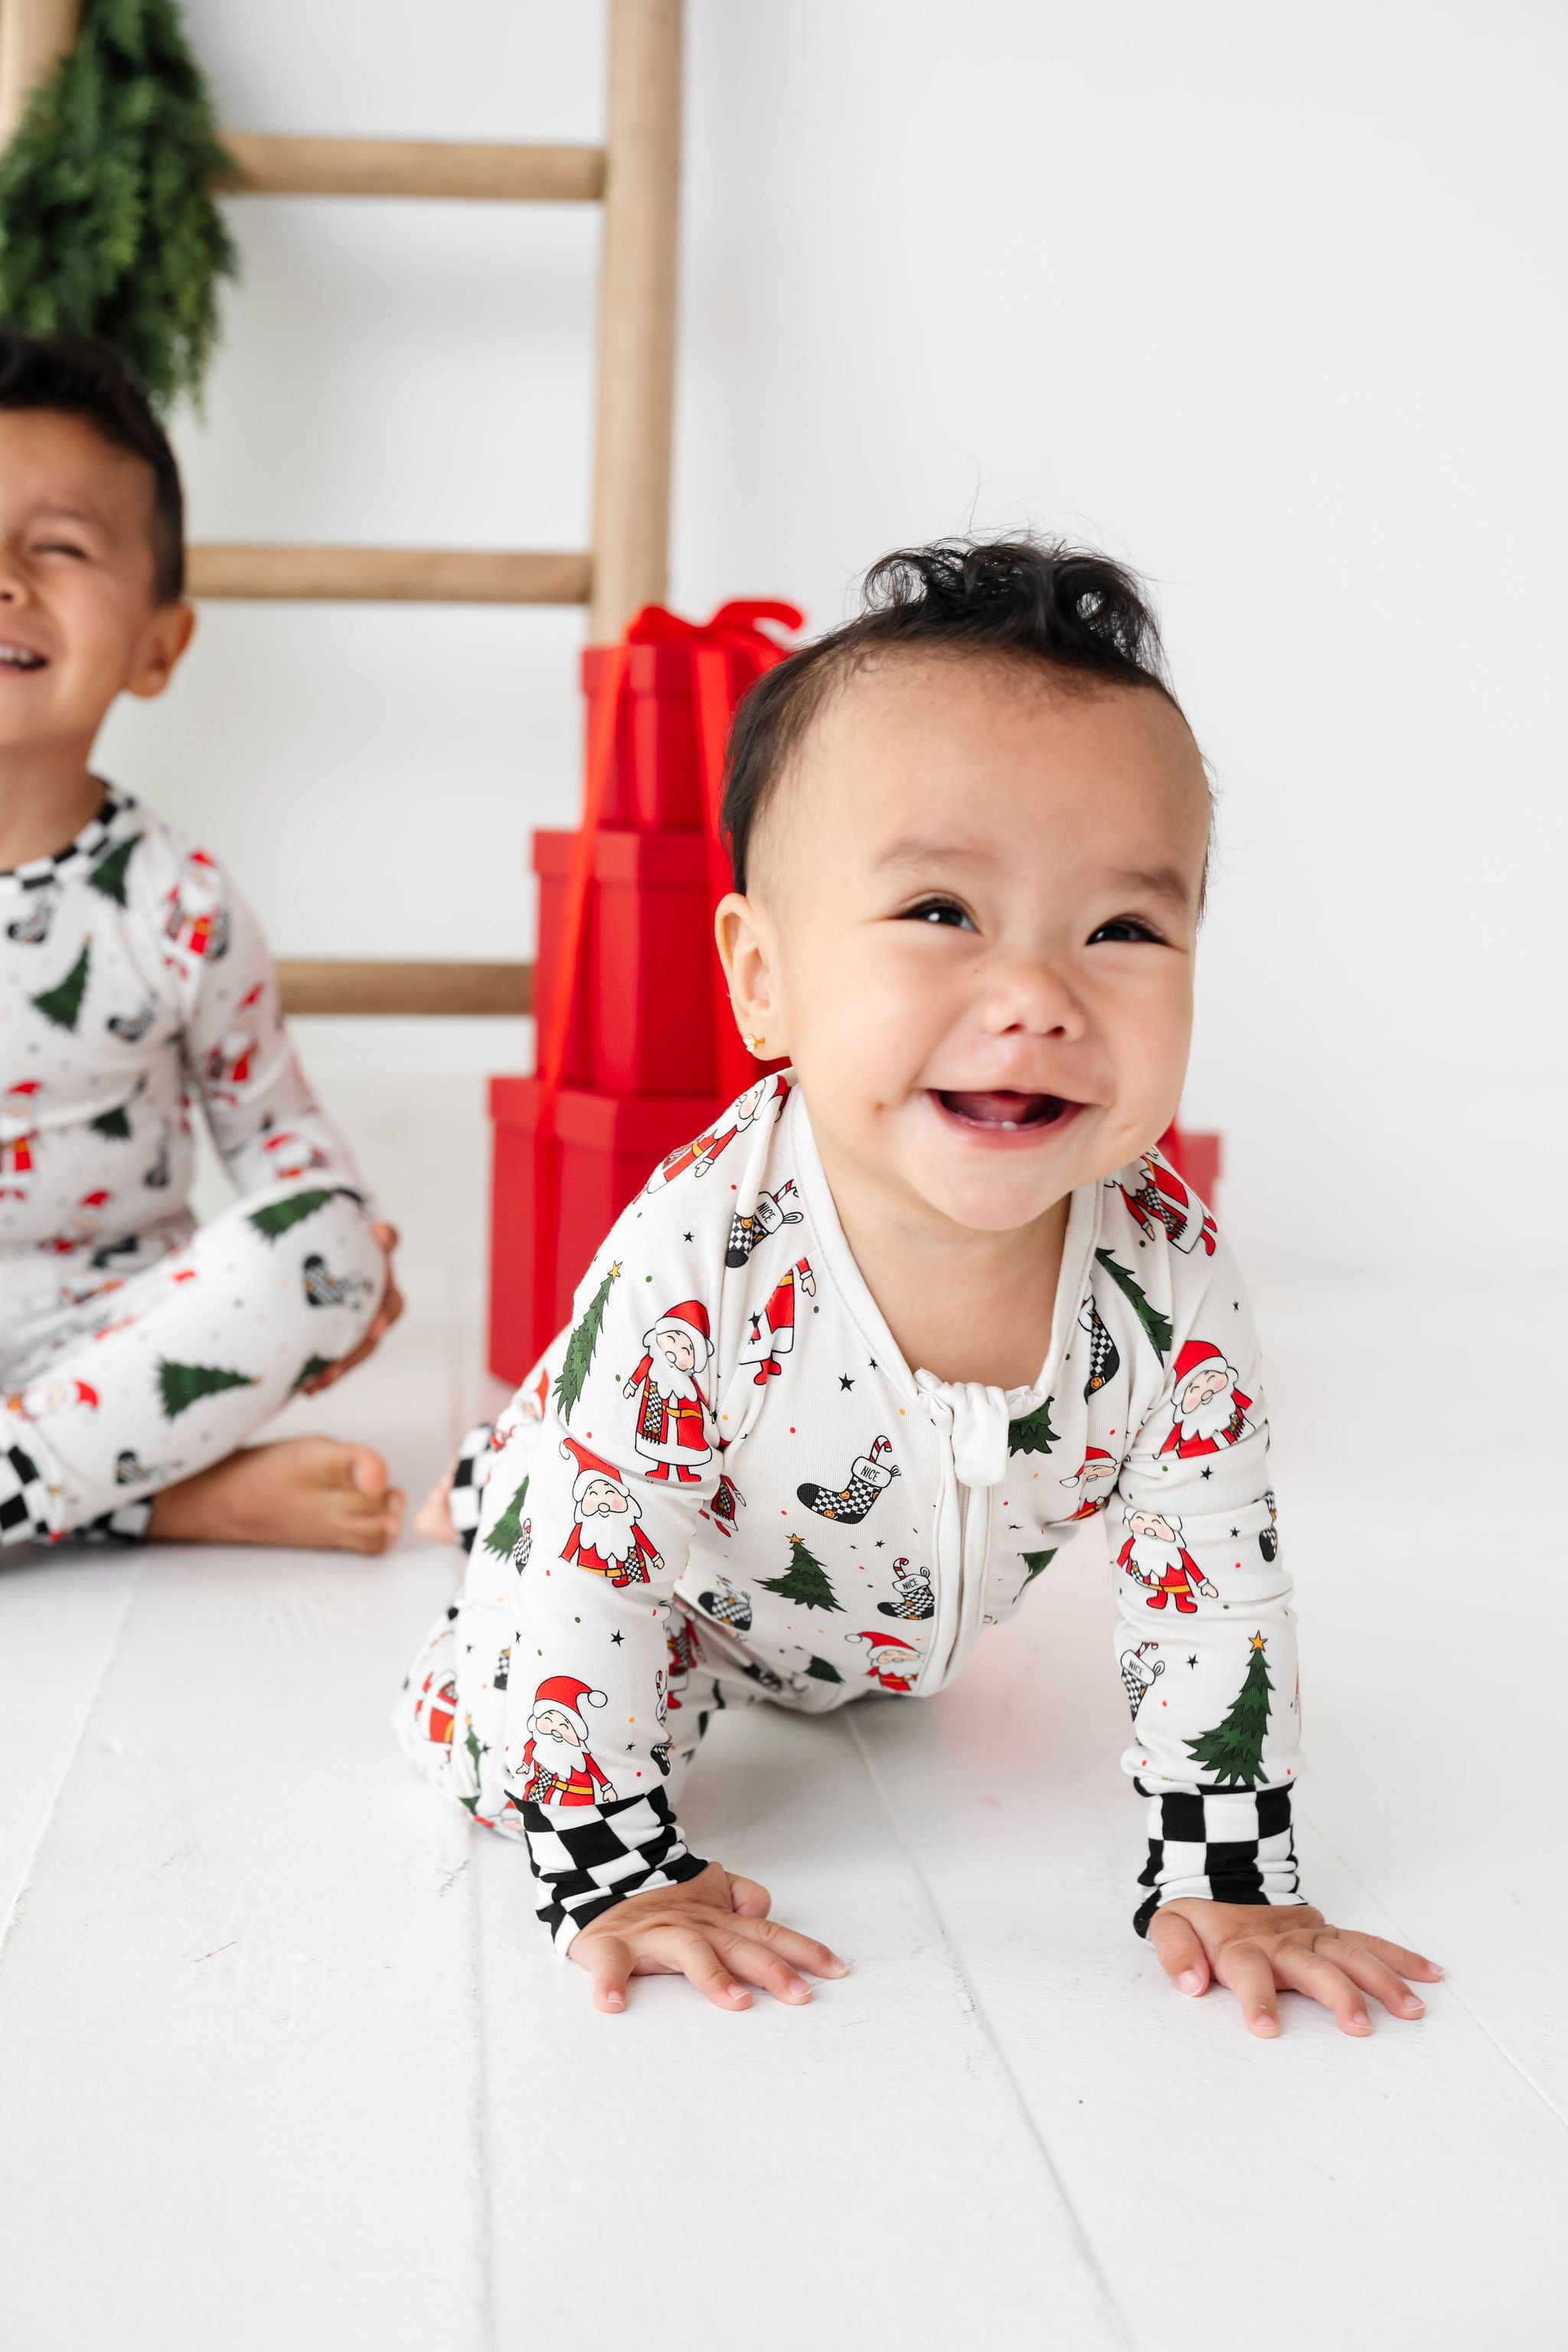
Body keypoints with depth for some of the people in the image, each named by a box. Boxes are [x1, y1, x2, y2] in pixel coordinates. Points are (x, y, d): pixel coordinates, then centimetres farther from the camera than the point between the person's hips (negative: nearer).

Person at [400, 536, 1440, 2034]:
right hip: (687, 1578, -4)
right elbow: (582, 1565, -32)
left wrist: (1225, 1877, -19)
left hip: (905, 1635, 4)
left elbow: (1213, 1579, -19)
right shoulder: (693, 1260, -43)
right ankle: (492, 1475, 18)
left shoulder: (1168, 1275, -33)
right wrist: (614, 1876, -29)